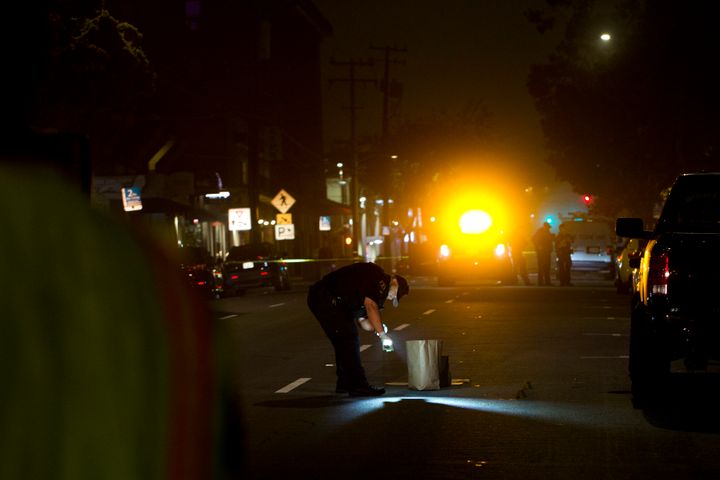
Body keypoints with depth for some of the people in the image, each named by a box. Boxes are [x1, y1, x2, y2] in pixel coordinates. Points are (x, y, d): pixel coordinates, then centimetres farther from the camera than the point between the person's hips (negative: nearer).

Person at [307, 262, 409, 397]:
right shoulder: (379, 278, -10)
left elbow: (361, 319, 22)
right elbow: (371, 306, -21)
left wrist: (377, 329, 4)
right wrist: (383, 334, -15)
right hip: (326, 298, -11)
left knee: (345, 342, 17)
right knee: (349, 339, -8)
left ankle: (345, 383, 25)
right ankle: (358, 386, -5)